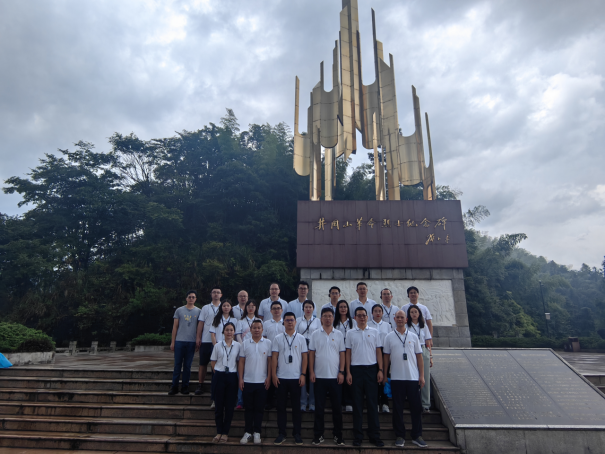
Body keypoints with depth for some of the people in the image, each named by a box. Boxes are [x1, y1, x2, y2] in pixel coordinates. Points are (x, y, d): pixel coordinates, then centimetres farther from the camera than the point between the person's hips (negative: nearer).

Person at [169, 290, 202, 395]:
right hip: (179, 341, 0)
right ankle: (174, 386, 11)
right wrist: (172, 342, 3)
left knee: (187, 365, 6)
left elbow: (199, 327, 8)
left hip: (192, 342, 0)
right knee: (177, 365, 3)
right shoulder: (179, 310, 5)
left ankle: (185, 386, 15)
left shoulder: (199, 311, 5)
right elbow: (175, 327, 7)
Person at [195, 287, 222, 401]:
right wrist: (198, 337, -1)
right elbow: (201, 323, 7)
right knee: (203, 363, 6)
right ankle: (200, 385, 16)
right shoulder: (206, 308, 9)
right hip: (206, 340, 1)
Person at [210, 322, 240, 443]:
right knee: (219, 405, 5)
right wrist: (217, 372, -1)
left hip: (232, 376, 0)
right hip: (219, 375, 0)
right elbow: (213, 362, 7)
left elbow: (240, 362, 6)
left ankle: (225, 433, 16)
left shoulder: (238, 346, 1)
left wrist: (240, 377, 2)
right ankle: (219, 432, 18)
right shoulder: (218, 345, 1)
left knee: (230, 406, 5)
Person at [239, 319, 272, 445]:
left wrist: (269, 377, -4)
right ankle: (248, 432, 20)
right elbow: (241, 362, 6)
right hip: (248, 381, 1)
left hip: (262, 382, -1)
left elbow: (270, 361, 2)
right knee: (249, 408, 8)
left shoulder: (268, 343, 0)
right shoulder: (245, 344, 4)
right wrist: (240, 378, 1)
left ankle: (257, 432, 18)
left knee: (259, 408, 6)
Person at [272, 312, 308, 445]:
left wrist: (303, 374, -4)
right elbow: (274, 357, 3)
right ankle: (281, 433, 16)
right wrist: (273, 375, -3)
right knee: (281, 406, 5)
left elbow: (304, 357, 3)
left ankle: (297, 433, 17)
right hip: (281, 377, 1)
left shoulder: (301, 338, 4)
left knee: (296, 406, 6)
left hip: (296, 377, 0)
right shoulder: (278, 338, 5)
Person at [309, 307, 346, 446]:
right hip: (319, 376, 0)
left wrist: (341, 372, -4)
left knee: (337, 407, 7)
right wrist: (311, 372, -3)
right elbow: (311, 354, 3)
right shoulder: (315, 334, 2)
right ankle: (318, 435, 18)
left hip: (335, 376, 1)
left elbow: (342, 354, 4)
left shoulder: (339, 334, 4)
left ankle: (338, 435, 20)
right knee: (319, 407, 7)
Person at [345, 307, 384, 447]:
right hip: (356, 369, 0)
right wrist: (348, 372, 0)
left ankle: (374, 435, 12)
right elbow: (348, 353, 6)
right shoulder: (351, 333, 6)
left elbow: (379, 352, 7)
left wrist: (380, 370, -1)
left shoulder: (374, 332, 7)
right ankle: (358, 435, 15)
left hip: (371, 369, 0)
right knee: (357, 403, 5)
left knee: (372, 402, 3)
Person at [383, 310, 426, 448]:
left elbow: (419, 356, 7)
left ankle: (417, 436, 17)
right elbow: (386, 357, 6)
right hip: (396, 378, -1)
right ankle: (400, 436, 17)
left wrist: (422, 375, 2)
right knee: (397, 408, 5)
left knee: (416, 407, 4)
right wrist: (384, 374, 3)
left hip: (413, 377, 1)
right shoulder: (389, 337, 4)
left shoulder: (413, 336, 6)